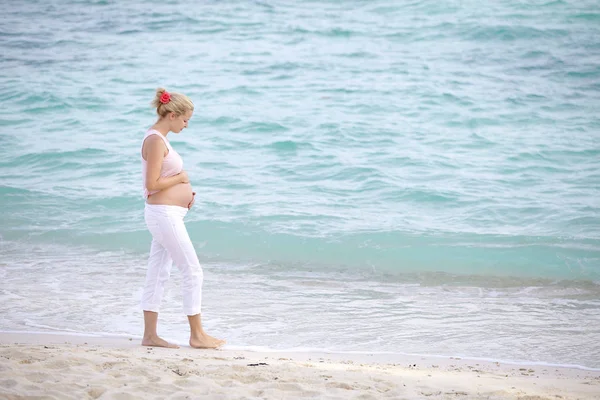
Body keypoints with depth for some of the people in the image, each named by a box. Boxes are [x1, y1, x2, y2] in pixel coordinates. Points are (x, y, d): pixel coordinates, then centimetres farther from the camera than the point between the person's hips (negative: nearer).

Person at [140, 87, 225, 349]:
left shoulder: (159, 138, 14)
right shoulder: (156, 141, -17)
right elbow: (152, 184, -23)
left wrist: (185, 191, 8)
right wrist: (180, 178, -10)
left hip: (165, 214, 10)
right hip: (164, 214, -10)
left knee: (158, 274, 11)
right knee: (193, 271, -4)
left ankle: (150, 335, 15)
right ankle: (197, 335, 3)